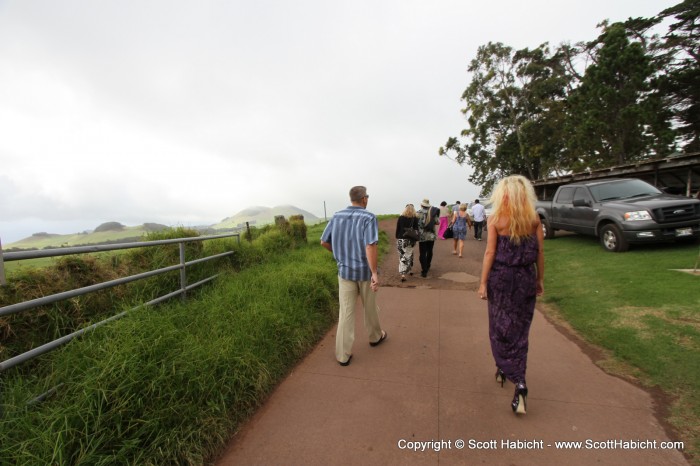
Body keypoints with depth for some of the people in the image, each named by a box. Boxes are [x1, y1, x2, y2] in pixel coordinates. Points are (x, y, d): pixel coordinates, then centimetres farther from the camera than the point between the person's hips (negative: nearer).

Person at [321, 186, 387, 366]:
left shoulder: (337, 216, -1)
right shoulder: (369, 217, -16)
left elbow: (324, 242, 5)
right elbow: (370, 246, -27)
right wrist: (375, 273, -25)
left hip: (345, 270, 3)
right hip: (365, 271, -3)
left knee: (346, 312, 7)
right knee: (370, 307, 20)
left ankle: (343, 354, 9)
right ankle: (375, 336, 43)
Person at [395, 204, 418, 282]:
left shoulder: (401, 217, -1)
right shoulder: (415, 219, -2)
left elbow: (397, 229, 2)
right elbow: (416, 230, -1)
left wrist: (397, 238, 11)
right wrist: (415, 239, 8)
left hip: (401, 239, 0)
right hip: (410, 240, 0)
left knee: (402, 256, 4)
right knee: (408, 255, 15)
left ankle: (403, 274, -1)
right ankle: (408, 270, 26)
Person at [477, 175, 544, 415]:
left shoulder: (495, 219, -8)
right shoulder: (534, 219, -1)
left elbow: (490, 253, -10)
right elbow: (540, 252, 2)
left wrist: (483, 282, -4)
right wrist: (540, 280, 14)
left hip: (501, 278, -2)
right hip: (526, 279, 3)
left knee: (500, 327, 14)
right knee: (520, 329, 11)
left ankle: (504, 370, 21)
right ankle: (518, 381, 12)